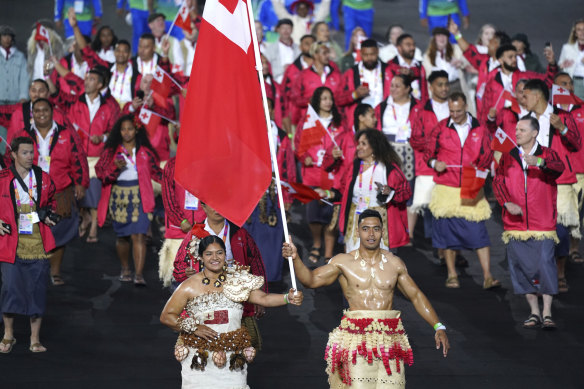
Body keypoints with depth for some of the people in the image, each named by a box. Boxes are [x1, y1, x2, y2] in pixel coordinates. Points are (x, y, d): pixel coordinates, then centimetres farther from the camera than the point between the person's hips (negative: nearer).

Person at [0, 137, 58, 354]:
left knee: (37, 290, 3)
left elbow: (50, 201, 23)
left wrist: (49, 215, 5)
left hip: (37, 243, 2)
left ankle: (35, 339, 12)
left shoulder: (43, 179, 7)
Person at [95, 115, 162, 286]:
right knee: (122, 236, 11)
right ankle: (125, 269, 32)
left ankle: (139, 274, -15)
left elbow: (156, 172, 11)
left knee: (139, 235, -12)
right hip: (118, 197, 1)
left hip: (139, 197, -1)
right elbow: (101, 173, -2)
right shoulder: (111, 151, 6)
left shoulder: (145, 152, 7)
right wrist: (116, 167, -19)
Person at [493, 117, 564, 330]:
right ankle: (534, 312, 14)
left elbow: (559, 168, -18)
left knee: (545, 264, -11)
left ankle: (547, 313, -5)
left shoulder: (548, 155, 4)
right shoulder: (508, 158, 12)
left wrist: (539, 162, -38)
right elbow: (498, 182, 1)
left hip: (542, 223, -3)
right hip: (515, 223, 3)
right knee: (522, 267, 3)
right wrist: (507, 202, -17)